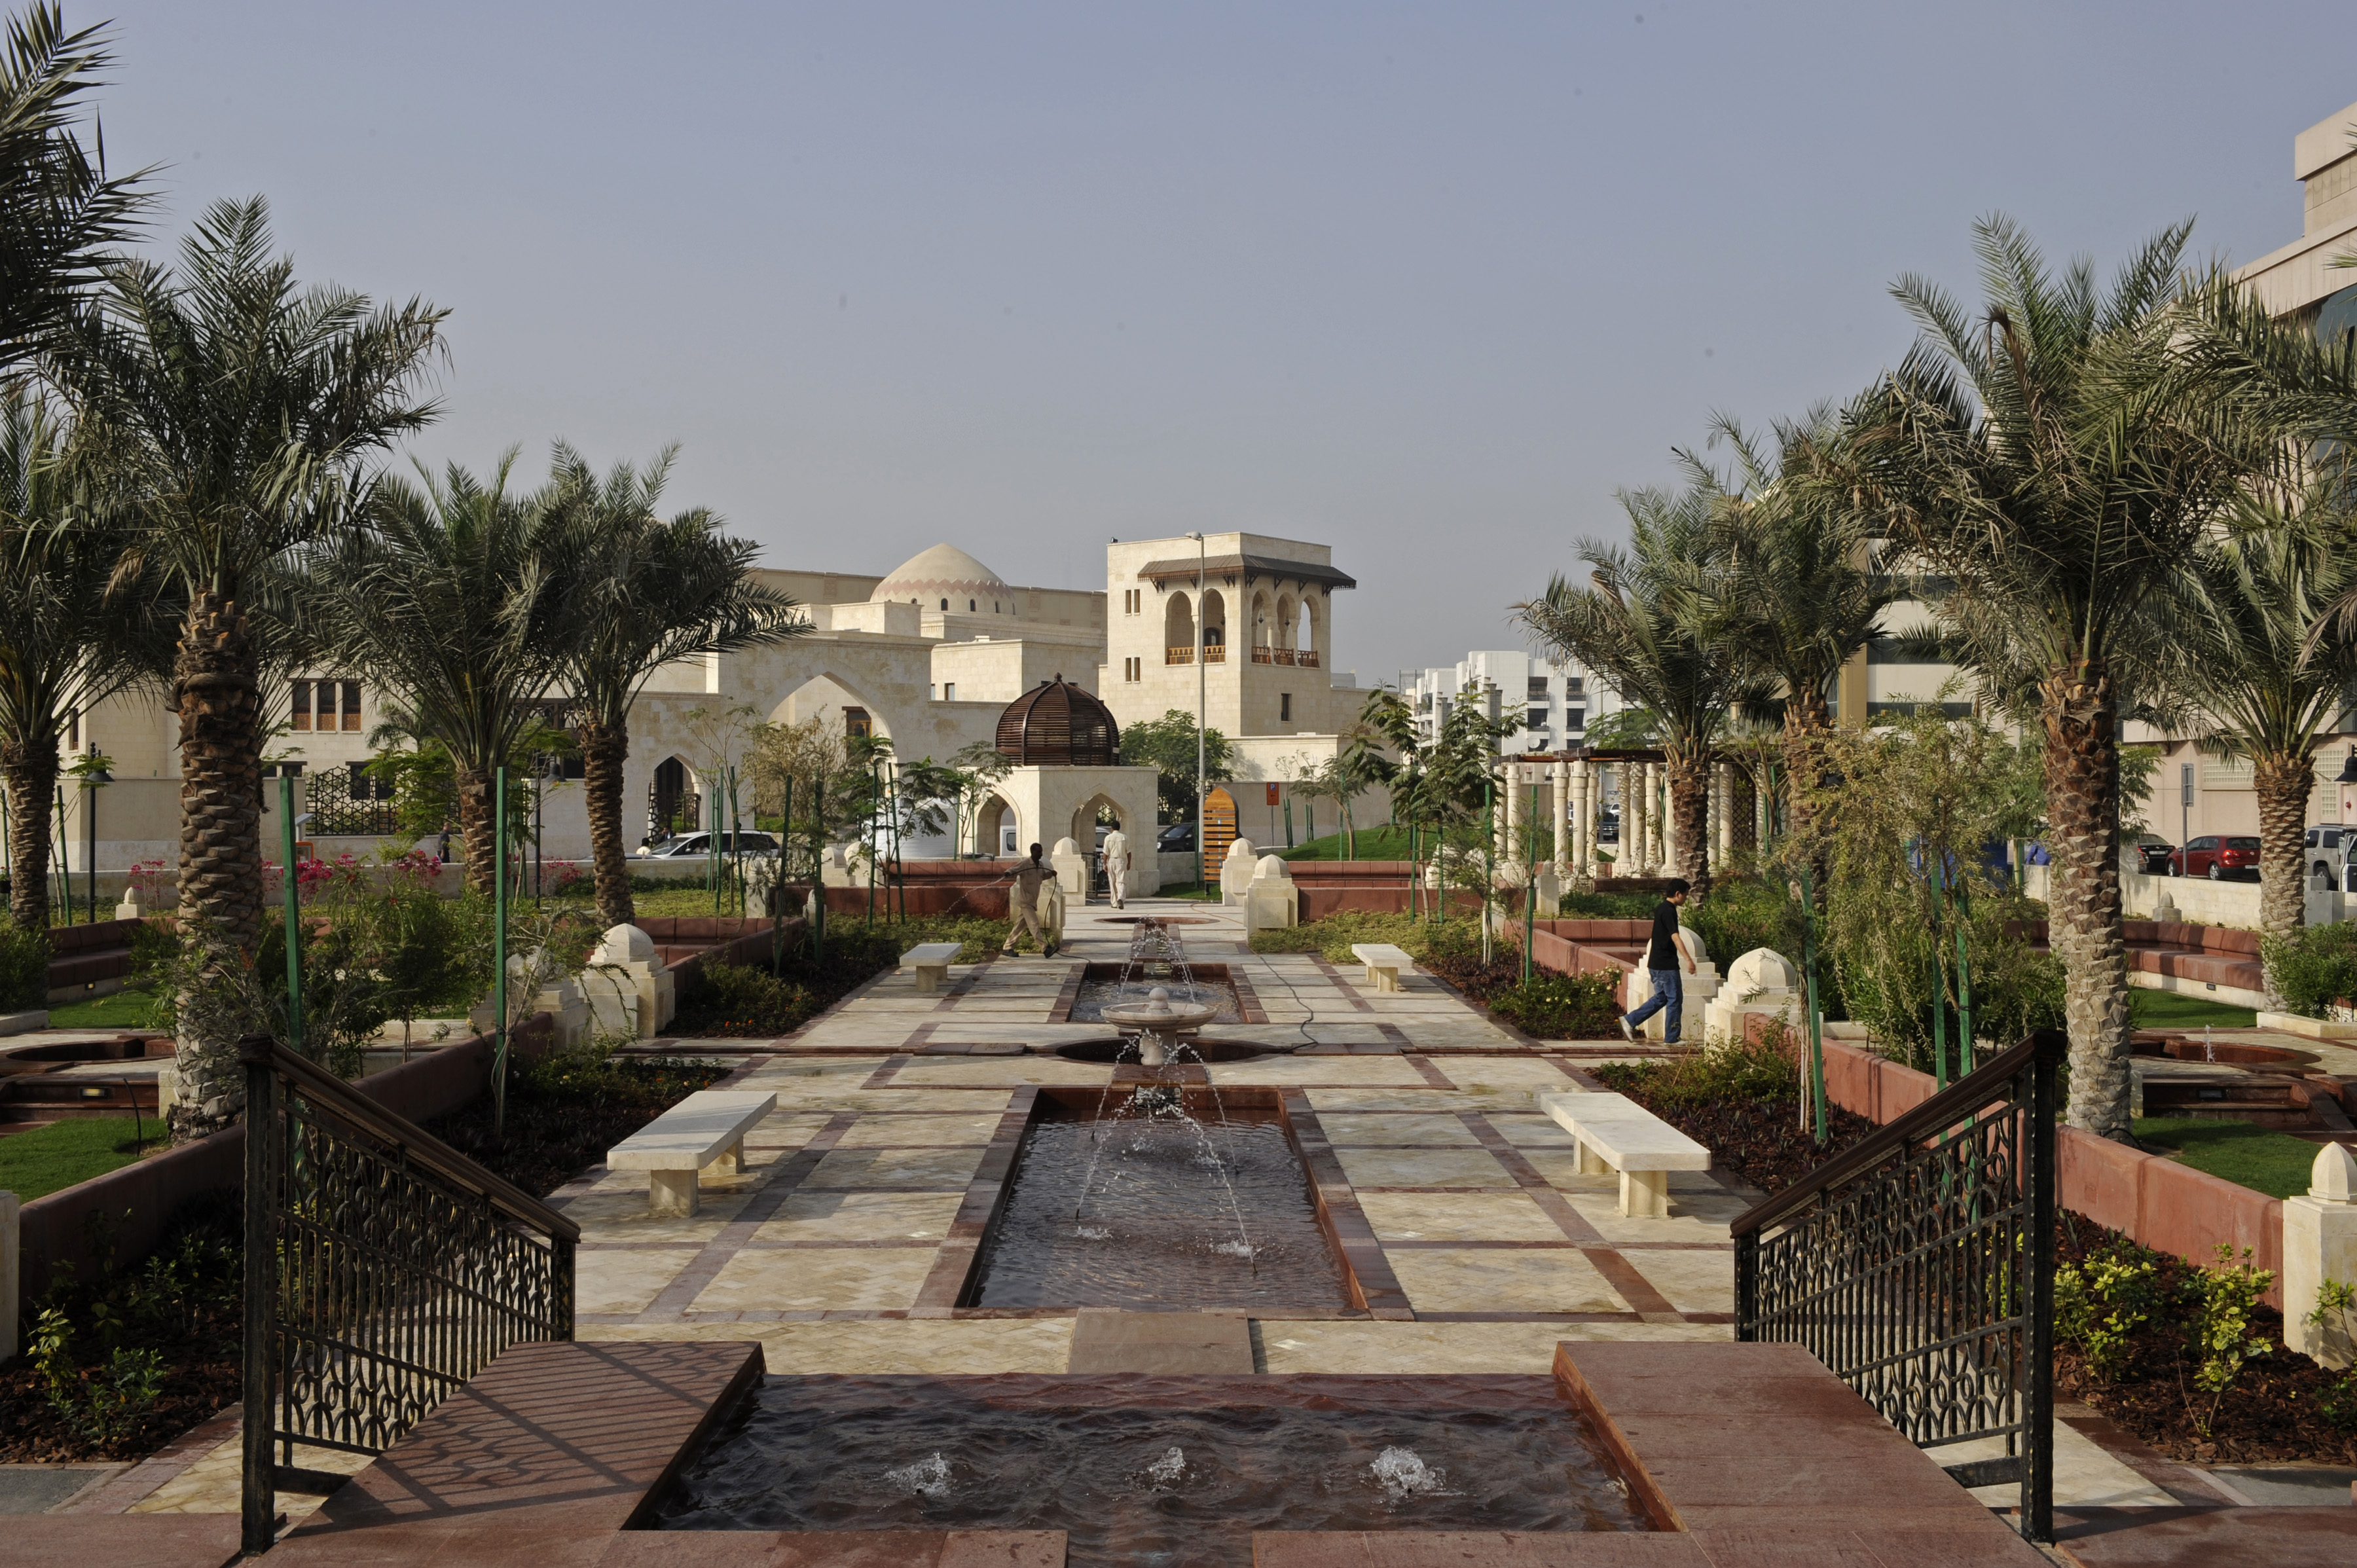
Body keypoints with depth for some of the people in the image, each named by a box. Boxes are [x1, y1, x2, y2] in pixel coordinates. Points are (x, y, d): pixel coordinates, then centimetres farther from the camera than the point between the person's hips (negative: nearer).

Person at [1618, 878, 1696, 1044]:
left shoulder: (1660, 908, 11)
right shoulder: (1668, 911, -18)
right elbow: (1675, 937, -29)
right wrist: (1689, 960, -36)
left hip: (1655, 964, 10)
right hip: (1666, 964, -10)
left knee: (1661, 998, 16)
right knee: (1675, 1000, 1)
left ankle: (1630, 1020, 11)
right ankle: (1671, 1038, 7)